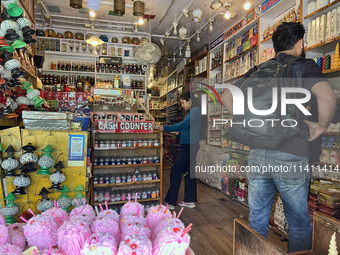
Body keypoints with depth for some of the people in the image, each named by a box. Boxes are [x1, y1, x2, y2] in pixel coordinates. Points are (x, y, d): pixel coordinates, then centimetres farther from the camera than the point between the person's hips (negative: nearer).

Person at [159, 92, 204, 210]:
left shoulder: (195, 110, -12)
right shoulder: (193, 111, 18)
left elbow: (184, 125, -21)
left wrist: (165, 128, -20)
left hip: (189, 146, -10)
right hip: (189, 146, 10)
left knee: (175, 171, -6)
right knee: (189, 172, 13)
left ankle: (170, 202, 1)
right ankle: (190, 200, 21)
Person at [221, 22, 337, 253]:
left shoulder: (258, 70, 12)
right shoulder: (304, 66, -1)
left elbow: (227, 97, 13)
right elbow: (327, 97, -18)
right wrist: (322, 125, -1)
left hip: (257, 155, 4)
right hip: (291, 158, -4)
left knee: (257, 219, 15)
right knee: (299, 224, 14)